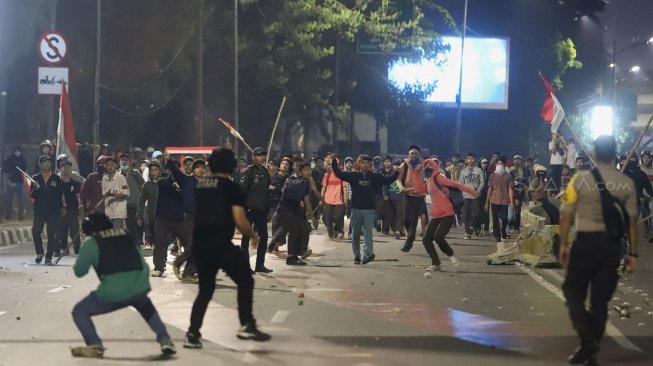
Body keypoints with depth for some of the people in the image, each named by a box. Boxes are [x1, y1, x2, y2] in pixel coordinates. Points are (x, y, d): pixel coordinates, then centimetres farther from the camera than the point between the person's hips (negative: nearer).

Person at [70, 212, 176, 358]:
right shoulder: (126, 235, 20)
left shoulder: (91, 242, 6)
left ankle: (95, 346, 1)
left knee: (79, 311, 17)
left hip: (112, 294, -4)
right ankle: (164, 340, 26)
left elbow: (79, 271, 10)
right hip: (139, 289, 4)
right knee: (146, 306, 39)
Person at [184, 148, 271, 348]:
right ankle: (246, 325, 6)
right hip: (220, 244, -6)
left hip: (199, 244, 6)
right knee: (245, 281, 10)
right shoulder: (231, 187, -5)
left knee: (205, 289, 16)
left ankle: (193, 333, 8)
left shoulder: (199, 185, 14)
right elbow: (240, 220, -11)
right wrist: (253, 235, 4)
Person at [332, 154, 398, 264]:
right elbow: (339, 174, -2)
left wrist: (396, 173, -8)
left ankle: (369, 253, -20)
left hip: (369, 210, -1)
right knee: (355, 234, 7)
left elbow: (388, 180, 5)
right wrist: (334, 162, -12)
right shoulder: (354, 176, 2)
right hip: (356, 209, 1)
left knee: (367, 232, -11)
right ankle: (357, 255, 16)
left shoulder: (375, 177, 5)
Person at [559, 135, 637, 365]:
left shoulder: (580, 179, -7)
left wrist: (563, 244, 2)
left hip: (586, 243, -3)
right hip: (613, 245, 3)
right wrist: (632, 253, 6)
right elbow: (632, 220, 0)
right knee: (600, 300, 11)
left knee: (573, 292, 11)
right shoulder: (627, 183, -1)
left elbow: (566, 215, -7)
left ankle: (587, 340, -6)